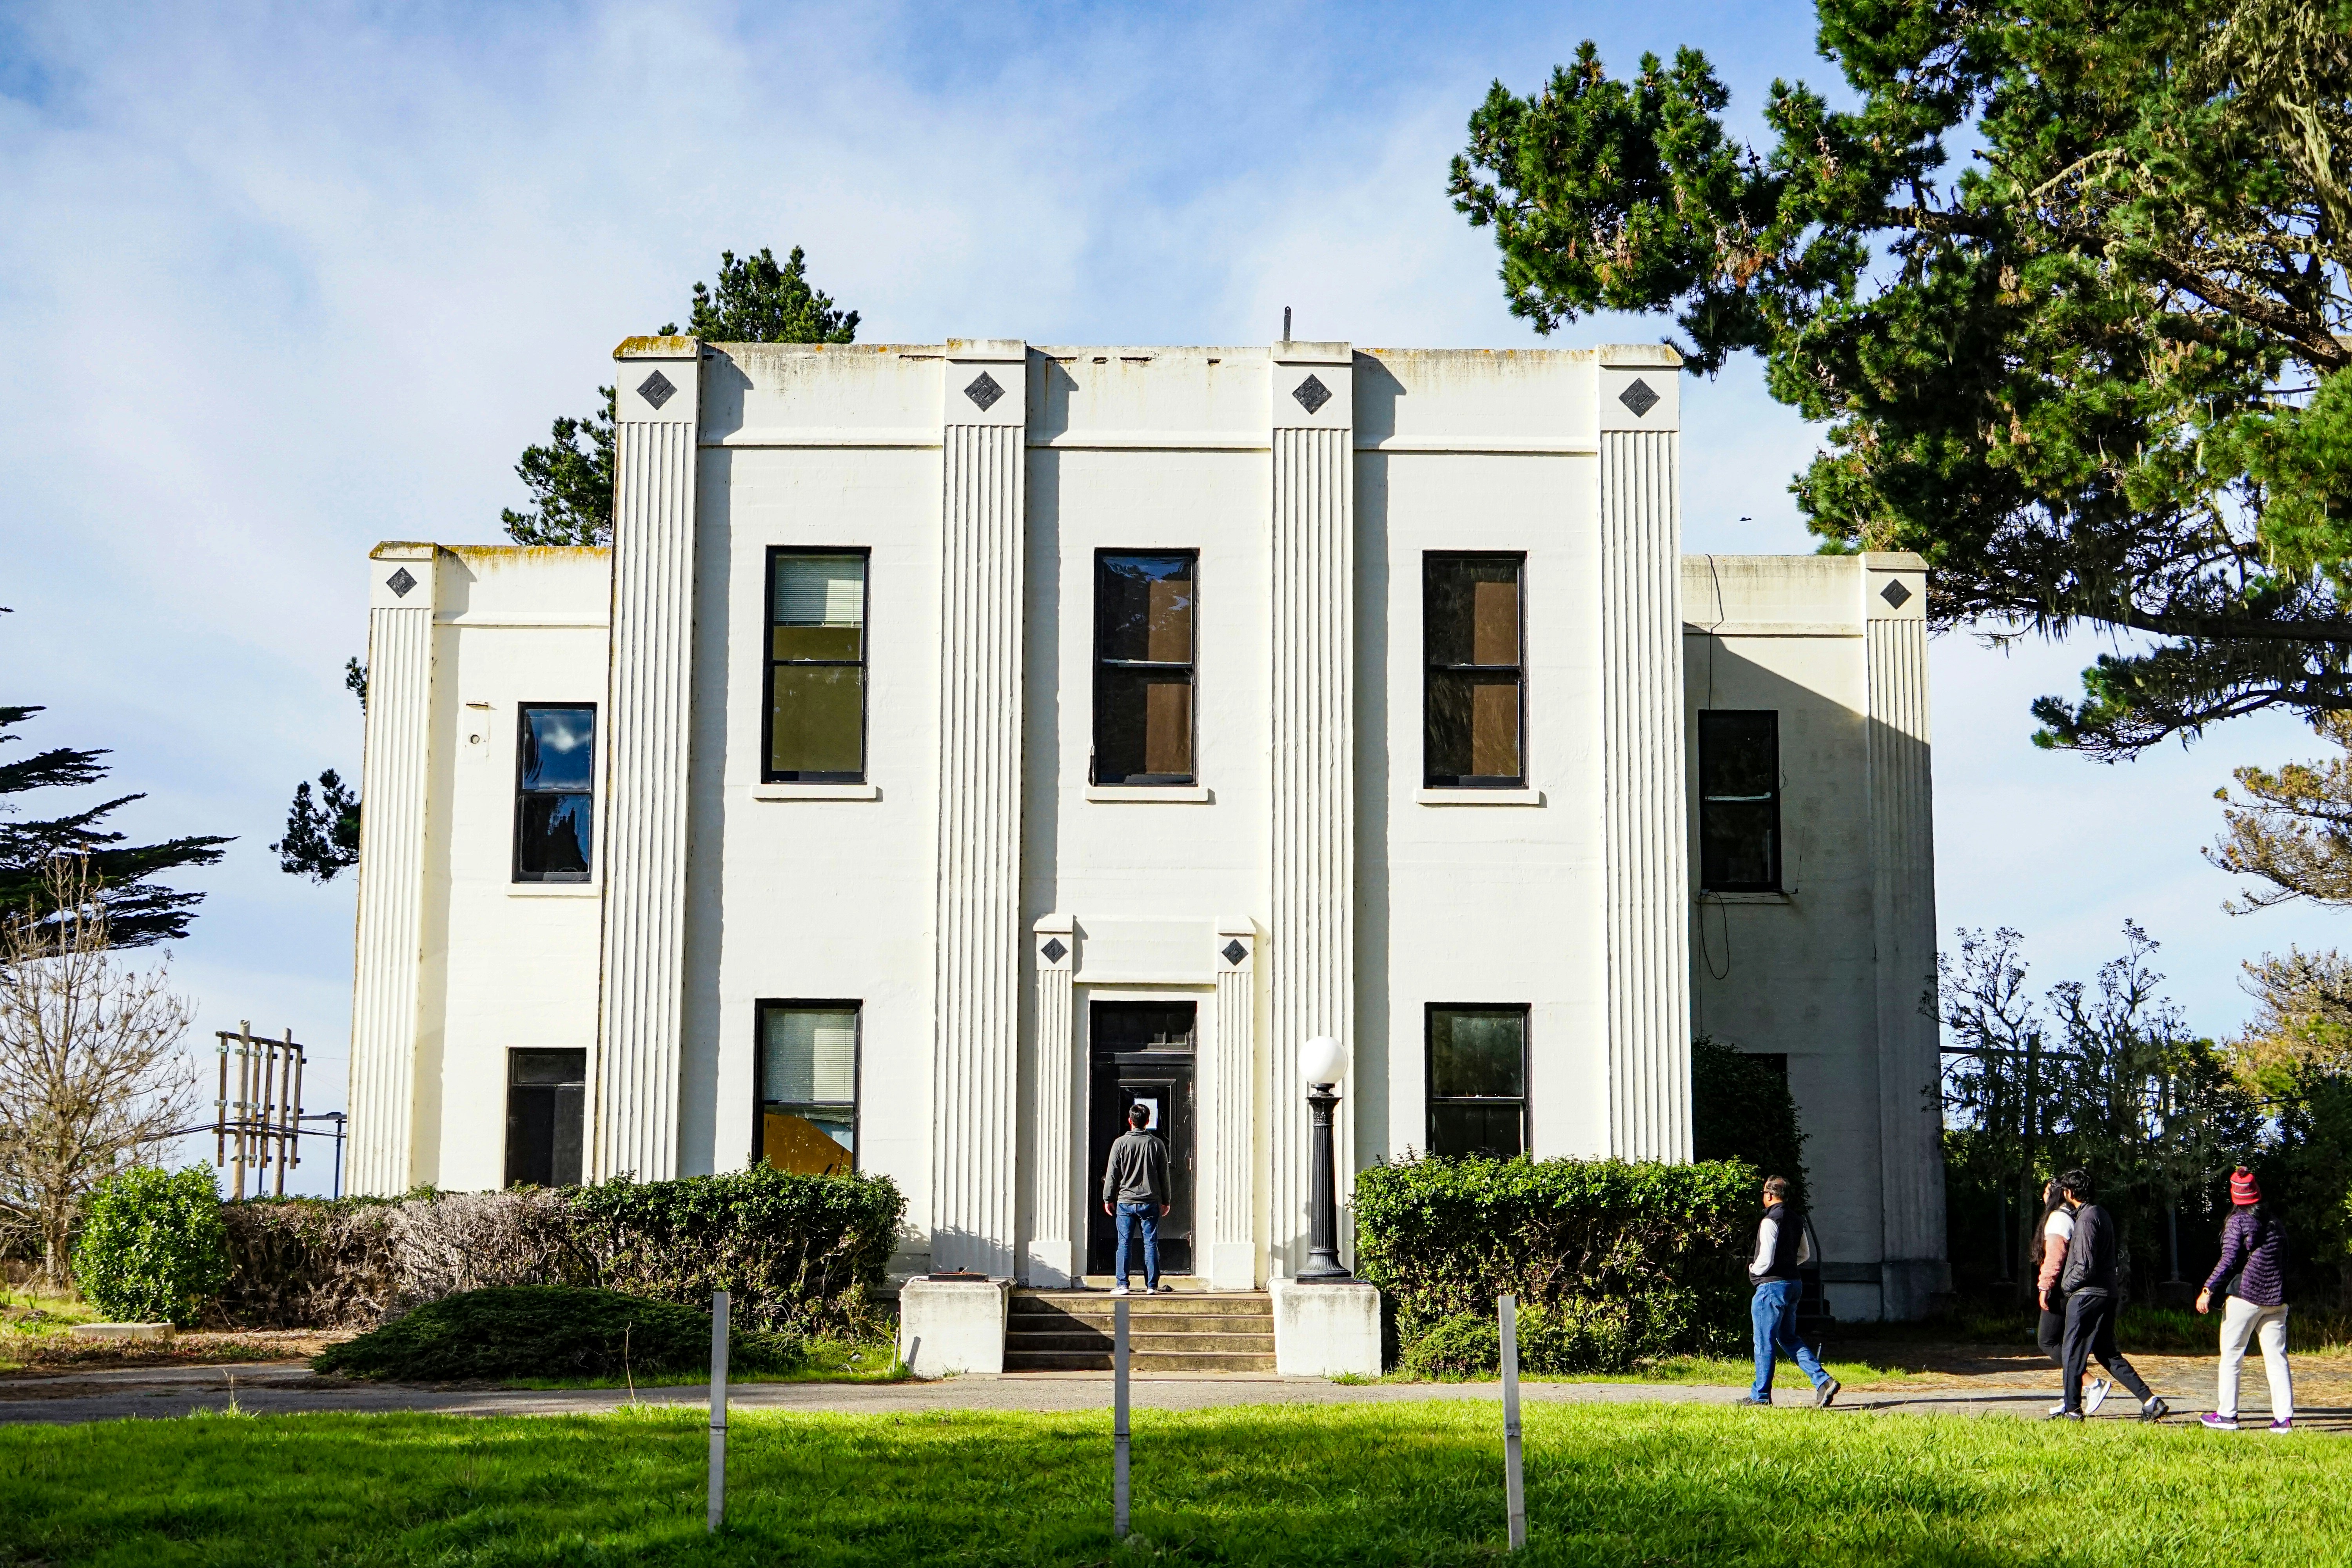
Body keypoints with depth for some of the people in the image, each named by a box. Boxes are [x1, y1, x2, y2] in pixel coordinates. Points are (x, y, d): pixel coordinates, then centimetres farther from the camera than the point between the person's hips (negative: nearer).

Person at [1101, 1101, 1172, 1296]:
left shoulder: (1121, 1143, -3)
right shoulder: (1157, 1144, 0)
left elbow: (1112, 1174, -1)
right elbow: (1164, 1175, 5)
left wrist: (1108, 1199, 7)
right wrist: (1165, 1201, 13)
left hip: (1125, 1202, -1)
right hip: (1150, 1203, 1)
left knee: (1124, 1244, 3)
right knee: (1151, 1244, 4)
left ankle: (1122, 1285, 0)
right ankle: (1152, 1285, 4)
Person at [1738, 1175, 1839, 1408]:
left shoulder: (1771, 1221, -17)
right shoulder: (1797, 1219, 11)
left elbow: (1765, 1260, -21)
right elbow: (1806, 1255, 21)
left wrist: (1753, 1270, -1)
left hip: (1772, 1286, -9)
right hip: (1794, 1283, 9)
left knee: (1765, 1342, 1)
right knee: (1788, 1339, 15)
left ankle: (1760, 1395, 8)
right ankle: (1823, 1381, 3)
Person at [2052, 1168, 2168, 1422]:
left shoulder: (2086, 1220, -16)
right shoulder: (2101, 1214, 14)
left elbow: (2085, 1266, -21)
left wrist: (2066, 1285, -5)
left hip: (2087, 1296, -9)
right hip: (2106, 1295, 9)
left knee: (2073, 1353, 2)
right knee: (2107, 1354, 11)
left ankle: (2072, 1410, 8)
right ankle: (2150, 1401, 3)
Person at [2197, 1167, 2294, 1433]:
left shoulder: (2239, 1221, -4)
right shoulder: (2275, 1224, 14)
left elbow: (2228, 1261, -13)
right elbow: (2284, 1262, 17)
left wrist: (2208, 1290, -13)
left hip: (2245, 1296, -5)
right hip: (2277, 1299, 5)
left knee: (2232, 1356, 2)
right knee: (2277, 1357, 4)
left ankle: (2227, 1415, 1)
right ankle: (2284, 1418, -3)